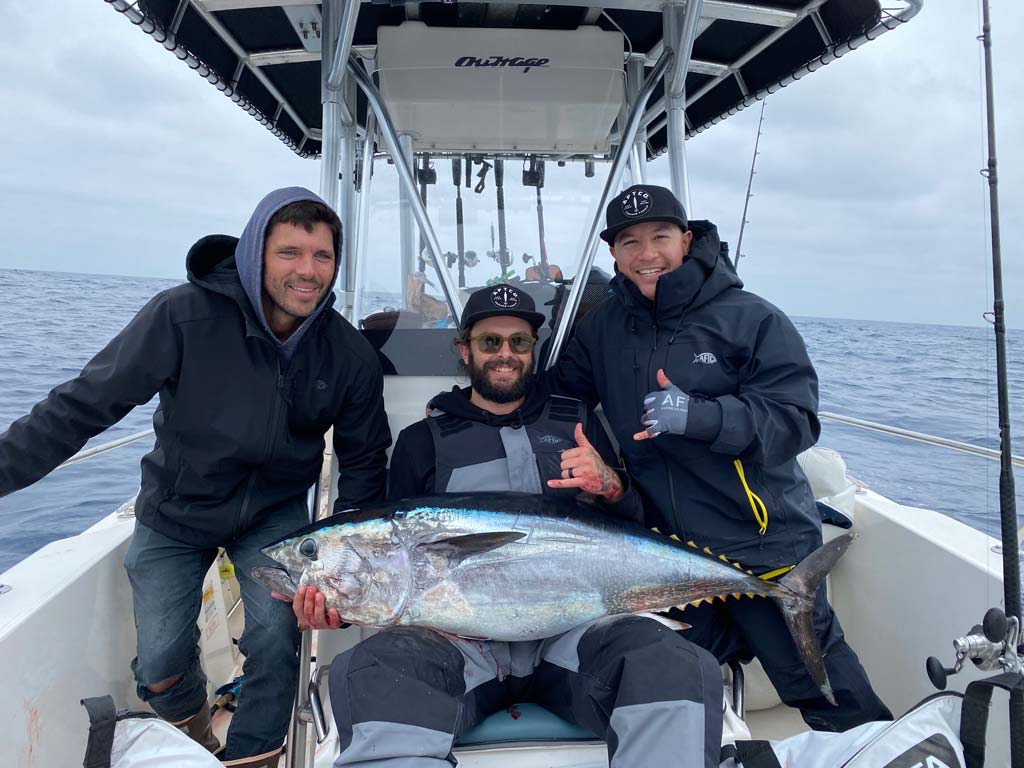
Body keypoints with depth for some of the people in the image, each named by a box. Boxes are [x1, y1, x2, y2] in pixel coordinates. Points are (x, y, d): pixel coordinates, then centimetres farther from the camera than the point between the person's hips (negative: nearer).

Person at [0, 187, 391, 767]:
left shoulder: (350, 354, -15)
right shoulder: (185, 317, -25)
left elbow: (363, 460, -3)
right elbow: (84, 405, -19)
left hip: (274, 512, 1)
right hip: (176, 513, 0)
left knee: (275, 638, -16)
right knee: (160, 667, 2)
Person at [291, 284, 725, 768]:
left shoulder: (576, 422, 18)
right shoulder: (422, 441, 15)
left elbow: (633, 530, 16)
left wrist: (611, 487, -8)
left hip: (573, 623, 1)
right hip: (461, 632, 0)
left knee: (685, 671, -29)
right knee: (368, 673, -32)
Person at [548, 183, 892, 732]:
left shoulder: (751, 318, -9)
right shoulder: (604, 326, 4)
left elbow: (795, 420, -15)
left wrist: (700, 416, -31)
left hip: (762, 543, -4)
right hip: (667, 544, 4)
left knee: (812, 678, 8)